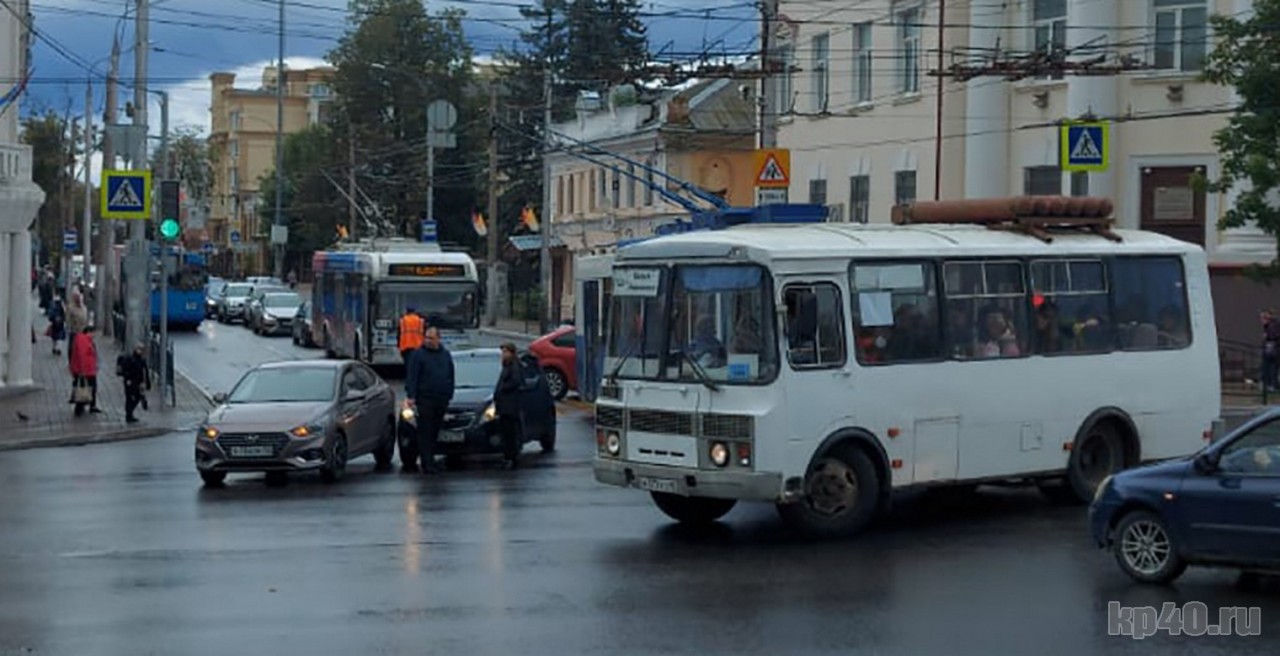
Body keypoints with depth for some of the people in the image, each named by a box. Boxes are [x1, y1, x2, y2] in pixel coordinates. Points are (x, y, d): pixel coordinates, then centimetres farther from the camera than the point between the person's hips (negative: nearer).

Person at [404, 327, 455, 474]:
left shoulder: (445, 355, 13)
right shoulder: (418, 354, -2)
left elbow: (451, 377, 19)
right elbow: (411, 376, -6)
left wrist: (449, 395, 12)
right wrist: (410, 396, -15)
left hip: (441, 401, 5)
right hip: (425, 400, -5)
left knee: (435, 433, 9)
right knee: (425, 433, -6)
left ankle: (430, 461, 16)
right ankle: (427, 464, -6)